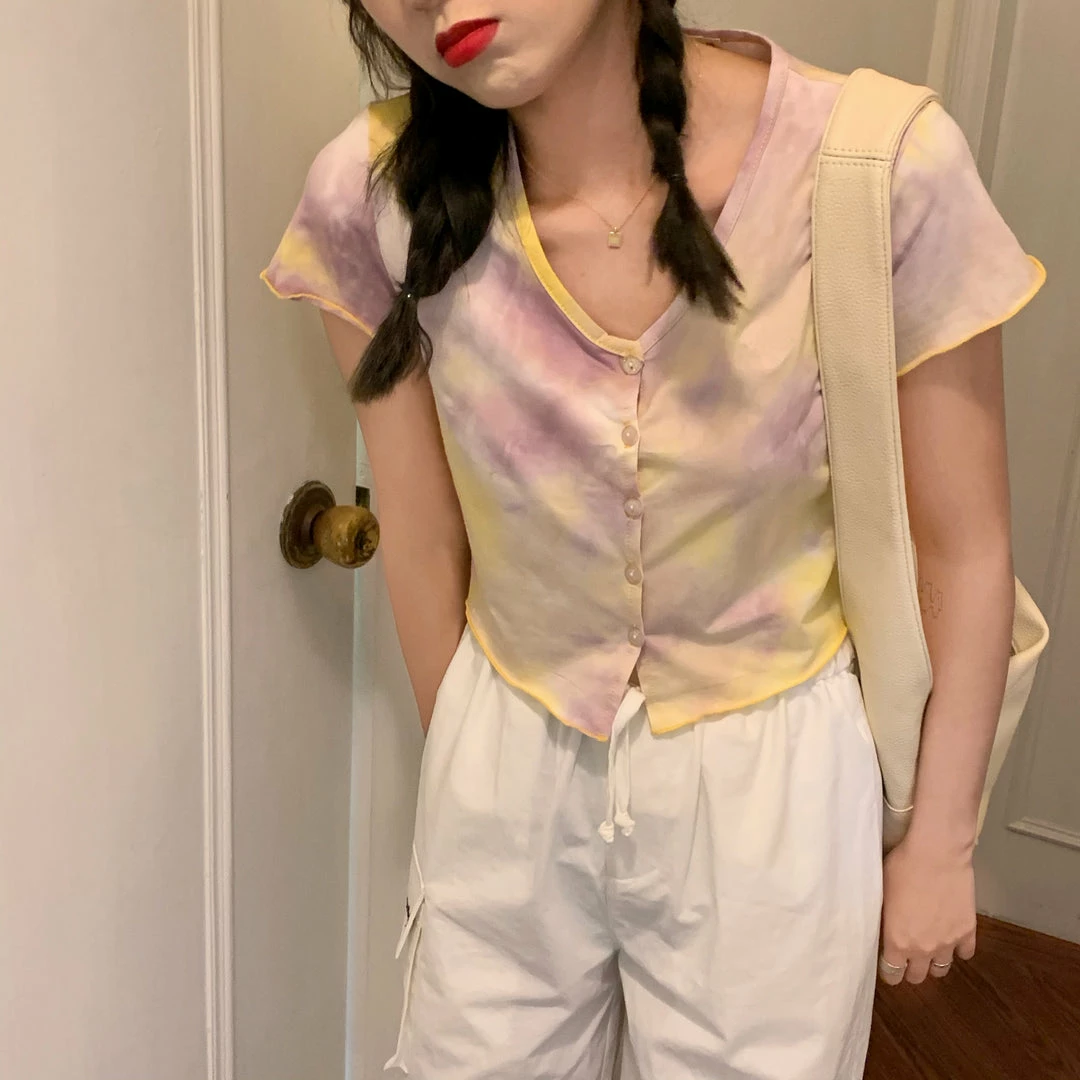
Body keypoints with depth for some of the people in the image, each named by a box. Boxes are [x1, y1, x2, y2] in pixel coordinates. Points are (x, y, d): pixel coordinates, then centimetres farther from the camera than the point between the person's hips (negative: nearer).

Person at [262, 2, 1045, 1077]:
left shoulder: (882, 170, -23)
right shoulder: (375, 195, -17)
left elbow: (964, 547, -10)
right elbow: (424, 543, -4)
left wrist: (941, 843, 0)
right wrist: (465, 768, 10)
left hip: (768, 778, -1)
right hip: (506, 773, 2)